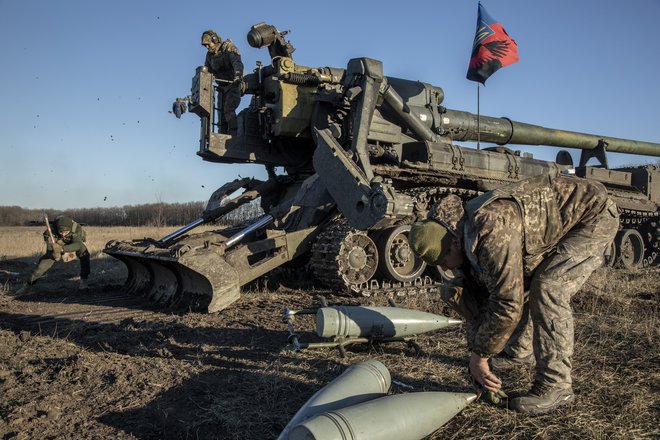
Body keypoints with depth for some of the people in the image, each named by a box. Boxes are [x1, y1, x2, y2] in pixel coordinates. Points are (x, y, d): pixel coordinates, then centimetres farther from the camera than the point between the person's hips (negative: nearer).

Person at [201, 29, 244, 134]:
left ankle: (233, 134, -22)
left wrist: (238, 75, -48)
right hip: (222, 86, 7)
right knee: (222, 111, 5)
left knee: (228, 109, -21)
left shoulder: (228, 48, -13)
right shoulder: (210, 54, 8)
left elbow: (237, 63, -29)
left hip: (233, 84, -7)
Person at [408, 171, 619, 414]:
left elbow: (508, 303, -35)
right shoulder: (467, 236, -6)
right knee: (519, 283, 9)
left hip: (594, 214, -9)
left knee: (548, 287, -25)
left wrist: (480, 355, -23)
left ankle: (556, 386, -14)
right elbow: (477, 297, 2)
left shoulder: (491, 232, -37)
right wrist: (477, 352, -1)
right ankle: (519, 350, 31)